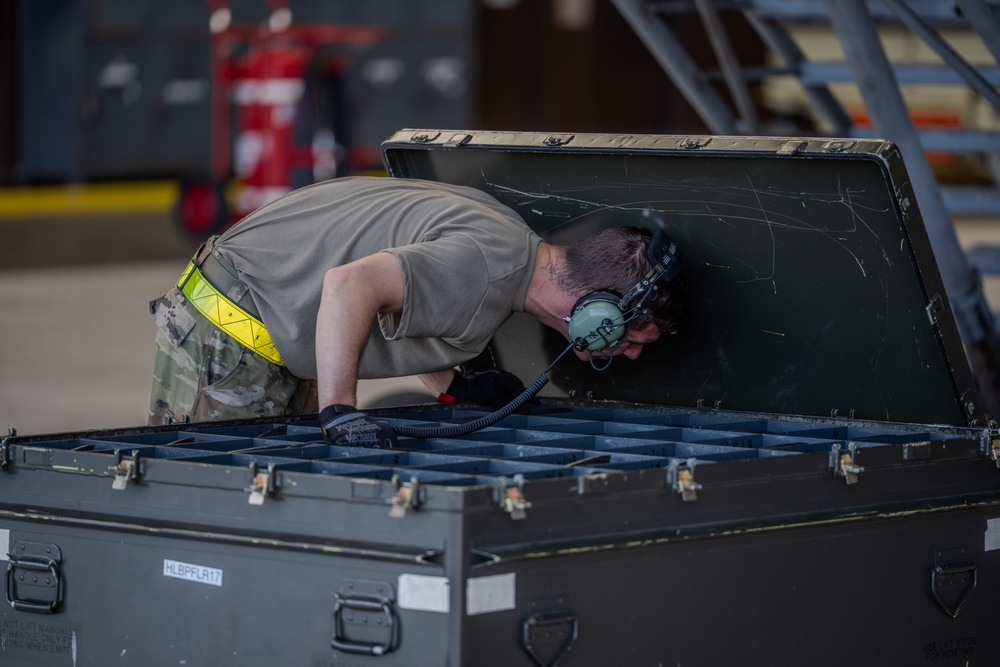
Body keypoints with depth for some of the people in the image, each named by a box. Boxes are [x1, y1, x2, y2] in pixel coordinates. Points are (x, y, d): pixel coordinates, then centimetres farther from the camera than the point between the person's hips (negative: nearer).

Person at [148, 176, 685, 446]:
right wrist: (339, 411, -37)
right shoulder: (492, 266, -29)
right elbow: (350, 283, -40)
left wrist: (453, 385, 9)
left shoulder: (506, 232, 4)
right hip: (227, 331, -9)